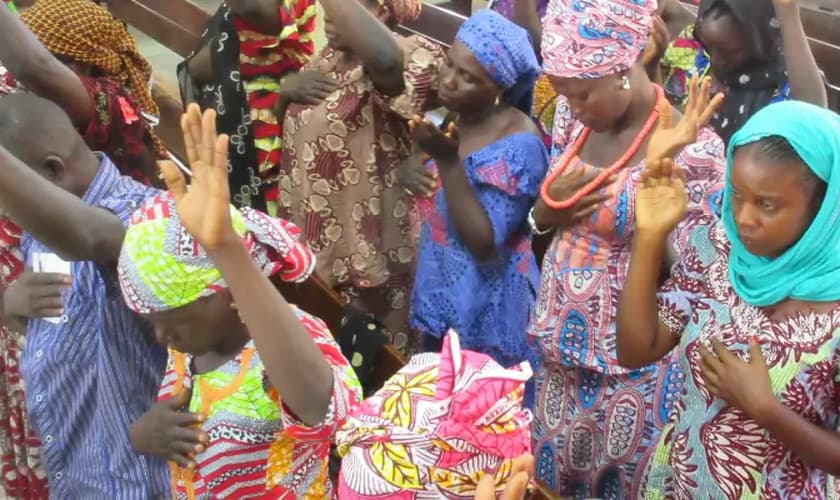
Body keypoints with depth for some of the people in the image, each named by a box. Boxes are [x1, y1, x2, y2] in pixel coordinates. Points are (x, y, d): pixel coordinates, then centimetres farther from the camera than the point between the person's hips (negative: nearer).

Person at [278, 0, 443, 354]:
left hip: (364, 248, -8)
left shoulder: (402, 56, -21)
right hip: (313, 236, 8)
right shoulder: (331, 57, 6)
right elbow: (295, 120, 21)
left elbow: (385, 58, -48)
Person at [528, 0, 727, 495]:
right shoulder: (575, 116, -3)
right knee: (550, 474, 22)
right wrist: (546, 210, -9)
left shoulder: (691, 151, -22)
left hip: (626, 360, -6)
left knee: (613, 483, 13)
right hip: (557, 339, 6)